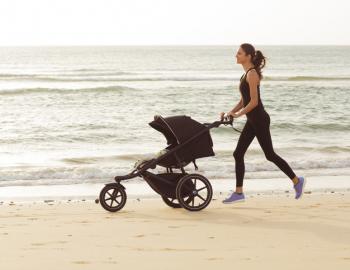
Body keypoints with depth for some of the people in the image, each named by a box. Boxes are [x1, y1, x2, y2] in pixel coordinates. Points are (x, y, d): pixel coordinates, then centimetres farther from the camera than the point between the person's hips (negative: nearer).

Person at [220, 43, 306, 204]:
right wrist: (230, 113, 8)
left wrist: (237, 114, -17)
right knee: (238, 154, 7)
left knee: (270, 155, -1)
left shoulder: (252, 74, -17)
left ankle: (297, 181, 12)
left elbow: (254, 102, -21)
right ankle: (238, 193, 10)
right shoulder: (247, 73, 13)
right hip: (252, 121, 10)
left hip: (259, 120, -10)